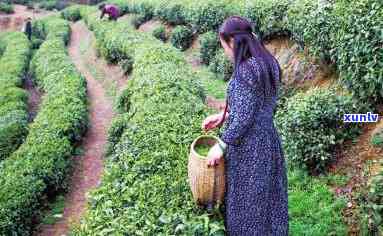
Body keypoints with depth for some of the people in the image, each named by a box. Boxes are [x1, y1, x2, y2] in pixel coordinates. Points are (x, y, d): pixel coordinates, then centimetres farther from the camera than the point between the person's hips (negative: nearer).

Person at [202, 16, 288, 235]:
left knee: (246, 204, 9)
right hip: (269, 140, 9)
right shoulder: (268, 63, 6)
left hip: (248, 146, -9)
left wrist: (221, 145, -11)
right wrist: (223, 116, 13)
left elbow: (244, 117, -21)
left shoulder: (246, 70, -21)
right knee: (269, 200, 20)